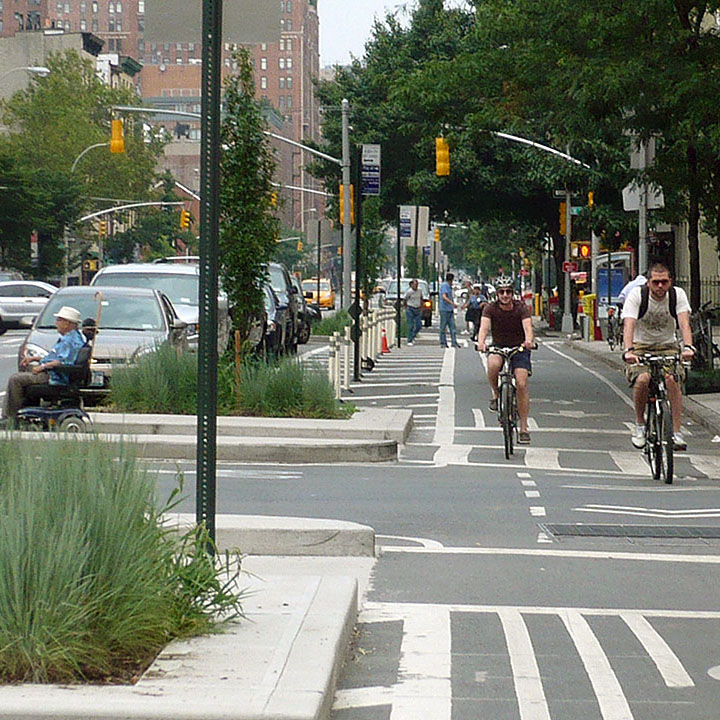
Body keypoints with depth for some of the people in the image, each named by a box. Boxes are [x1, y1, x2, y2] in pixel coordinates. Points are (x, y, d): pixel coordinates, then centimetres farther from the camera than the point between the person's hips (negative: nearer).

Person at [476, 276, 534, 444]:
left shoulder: (521, 308, -13)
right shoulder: (490, 308, -11)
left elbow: (528, 327, -28)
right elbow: (484, 326, -27)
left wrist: (528, 340, -51)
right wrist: (481, 342, -49)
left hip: (519, 348, 0)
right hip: (498, 347, 0)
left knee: (521, 384, -15)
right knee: (493, 364, -36)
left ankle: (523, 428, -6)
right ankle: (495, 395, -7)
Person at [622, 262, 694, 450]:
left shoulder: (677, 294, -10)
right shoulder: (636, 295, -16)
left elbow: (684, 323, -22)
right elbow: (629, 325, -27)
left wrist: (687, 347, -41)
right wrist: (628, 350, -44)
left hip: (668, 346, 1)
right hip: (641, 346, -1)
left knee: (672, 379, -26)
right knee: (642, 379, -30)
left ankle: (677, 432, -20)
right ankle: (639, 423, -5)